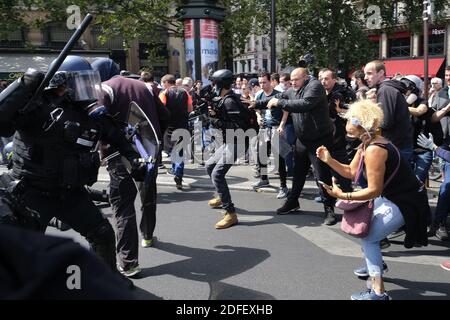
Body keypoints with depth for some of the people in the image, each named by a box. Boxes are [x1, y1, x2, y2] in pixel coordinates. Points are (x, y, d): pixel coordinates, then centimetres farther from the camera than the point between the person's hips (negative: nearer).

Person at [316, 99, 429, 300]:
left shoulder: (374, 150, -27)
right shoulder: (366, 144, 4)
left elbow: (374, 190, -27)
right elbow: (351, 172, 9)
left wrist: (343, 196, -27)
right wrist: (329, 160, -3)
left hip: (405, 203, -10)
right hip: (391, 196, 11)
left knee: (368, 237, -7)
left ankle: (378, 293, -6)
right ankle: (375, 264, 38)